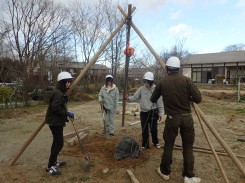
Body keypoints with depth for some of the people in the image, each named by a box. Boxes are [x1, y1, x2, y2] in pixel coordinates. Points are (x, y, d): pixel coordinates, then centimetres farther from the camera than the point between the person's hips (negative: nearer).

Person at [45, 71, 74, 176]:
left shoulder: (60, 93, 13)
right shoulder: (58, 93, -19)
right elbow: (55, 108, -27)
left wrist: (66, 114, 13)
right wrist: (67, 113, -22)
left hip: (57, 121, 11)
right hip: (55, 122, -11)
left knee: (57, 142, 19)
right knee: (59, 143, -6)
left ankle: (54, 162, 33)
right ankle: (50, 167, 4)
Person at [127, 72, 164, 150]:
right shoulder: (141, 89, 0)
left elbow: (159, 101, -4)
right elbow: (135, 97, -5)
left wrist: (160, 112, -4)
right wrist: (129, 98, -27)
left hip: (153, 112, -2)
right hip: (143, 112, 2)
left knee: (153, 129, 7)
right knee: (144, 130, 9)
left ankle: (156, 142, 34)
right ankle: (145, 144, 24)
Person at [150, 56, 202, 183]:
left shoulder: (162, 82, -3)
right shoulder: (186, 80, -5)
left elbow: (153, 99, 8)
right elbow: (198, 99, -8)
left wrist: (164, 96, 30)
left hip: (172, 118, 0)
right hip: (187, 117, 0)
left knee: (168, 145, 13)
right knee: (188, 146, 12)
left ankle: (165, 172, 28)